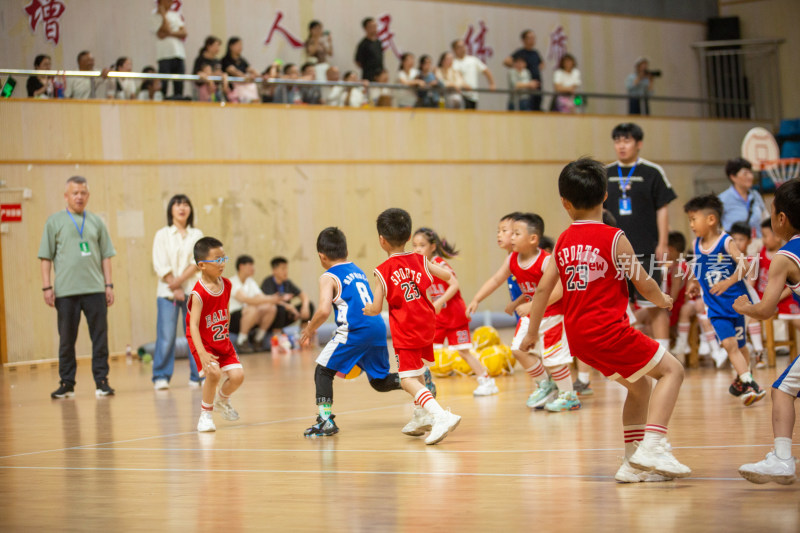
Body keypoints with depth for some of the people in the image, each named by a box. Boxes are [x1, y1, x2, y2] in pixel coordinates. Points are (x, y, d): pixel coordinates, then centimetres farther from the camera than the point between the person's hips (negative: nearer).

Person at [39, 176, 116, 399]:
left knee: (100, 337, -1)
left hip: (95, 290, 1)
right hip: (65, 291, -1)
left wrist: (109, 285, 5)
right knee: (66, 339, 4)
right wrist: (47, 287, -3)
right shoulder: (55, 222, 6)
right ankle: (66, 383, 11)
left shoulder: (96, 222, 12)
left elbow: (106, 256, 12)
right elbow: (46, 257, 4)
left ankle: (101, 381, 5)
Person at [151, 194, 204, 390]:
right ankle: (161, 377, 0)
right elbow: (160, 265, -1)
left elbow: (198, 263, -1)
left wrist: (179, 281, -13)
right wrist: (174, 288, -9)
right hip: (167, 292, -1)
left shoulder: (197, 235, 10)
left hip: (193, 290, 1)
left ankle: (198, 376, 5)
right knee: (166, 336, -6)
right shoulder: (162, 235, 7)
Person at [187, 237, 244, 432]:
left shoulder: (226, 285, -5)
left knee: (237, 376, -7)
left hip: (222, 342, 6)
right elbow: (193, 325, -32)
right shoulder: (199, 293, -26)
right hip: (203, 343, -6)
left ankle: (222, 399, 28)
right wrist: (202, 354, -41)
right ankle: (206, 414, -3)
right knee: (214, 373, -27)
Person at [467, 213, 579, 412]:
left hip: (552, 314, -7)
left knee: (552, 357, -6)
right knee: (519, 349, 0)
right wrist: (476, 300, -8)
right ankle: (545, 385, 19)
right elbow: (495, 280, 2)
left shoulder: (546, 261, -25)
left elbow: (558, 290, -29)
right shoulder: (512, 260, -3)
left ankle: (569, 396, 11)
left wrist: (532, 306, -32)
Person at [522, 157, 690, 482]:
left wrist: (532, 333, 20)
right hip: (608, 330, -7)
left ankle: (634, 464, 20)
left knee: (639, 385, 22)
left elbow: (543, 289, 10)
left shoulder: (564, 241, 9)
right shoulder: (614, 238, -8)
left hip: (577, 335, 7)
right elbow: (644, 284, -2)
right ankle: (652, 446, -17)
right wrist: (663, 301, 20)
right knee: (672, 370, -1)